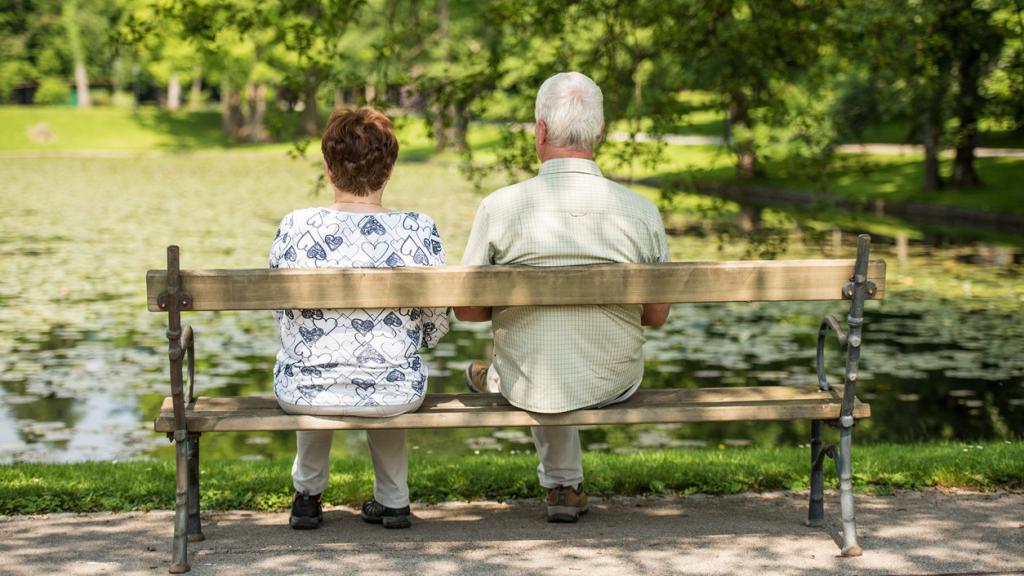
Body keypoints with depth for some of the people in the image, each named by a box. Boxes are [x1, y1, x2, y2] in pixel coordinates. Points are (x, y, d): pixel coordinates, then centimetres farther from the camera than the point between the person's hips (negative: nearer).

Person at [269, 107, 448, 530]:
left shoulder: (294, 228, -12)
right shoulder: (419, 231, -14)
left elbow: (281, 317, 2)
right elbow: (436, 327, -4)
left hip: (304, 394, 0)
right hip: (396, 395, 0)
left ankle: (308, 494, 47)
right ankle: (393, 499, 40)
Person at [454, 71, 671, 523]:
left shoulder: (500, 206, -16)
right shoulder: (642, 211, -12)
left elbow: (466, 309, -6)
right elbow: (657, 316, -1)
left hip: (530, 387, -1)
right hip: (615, 385, 1)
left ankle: (563, 485, 54)